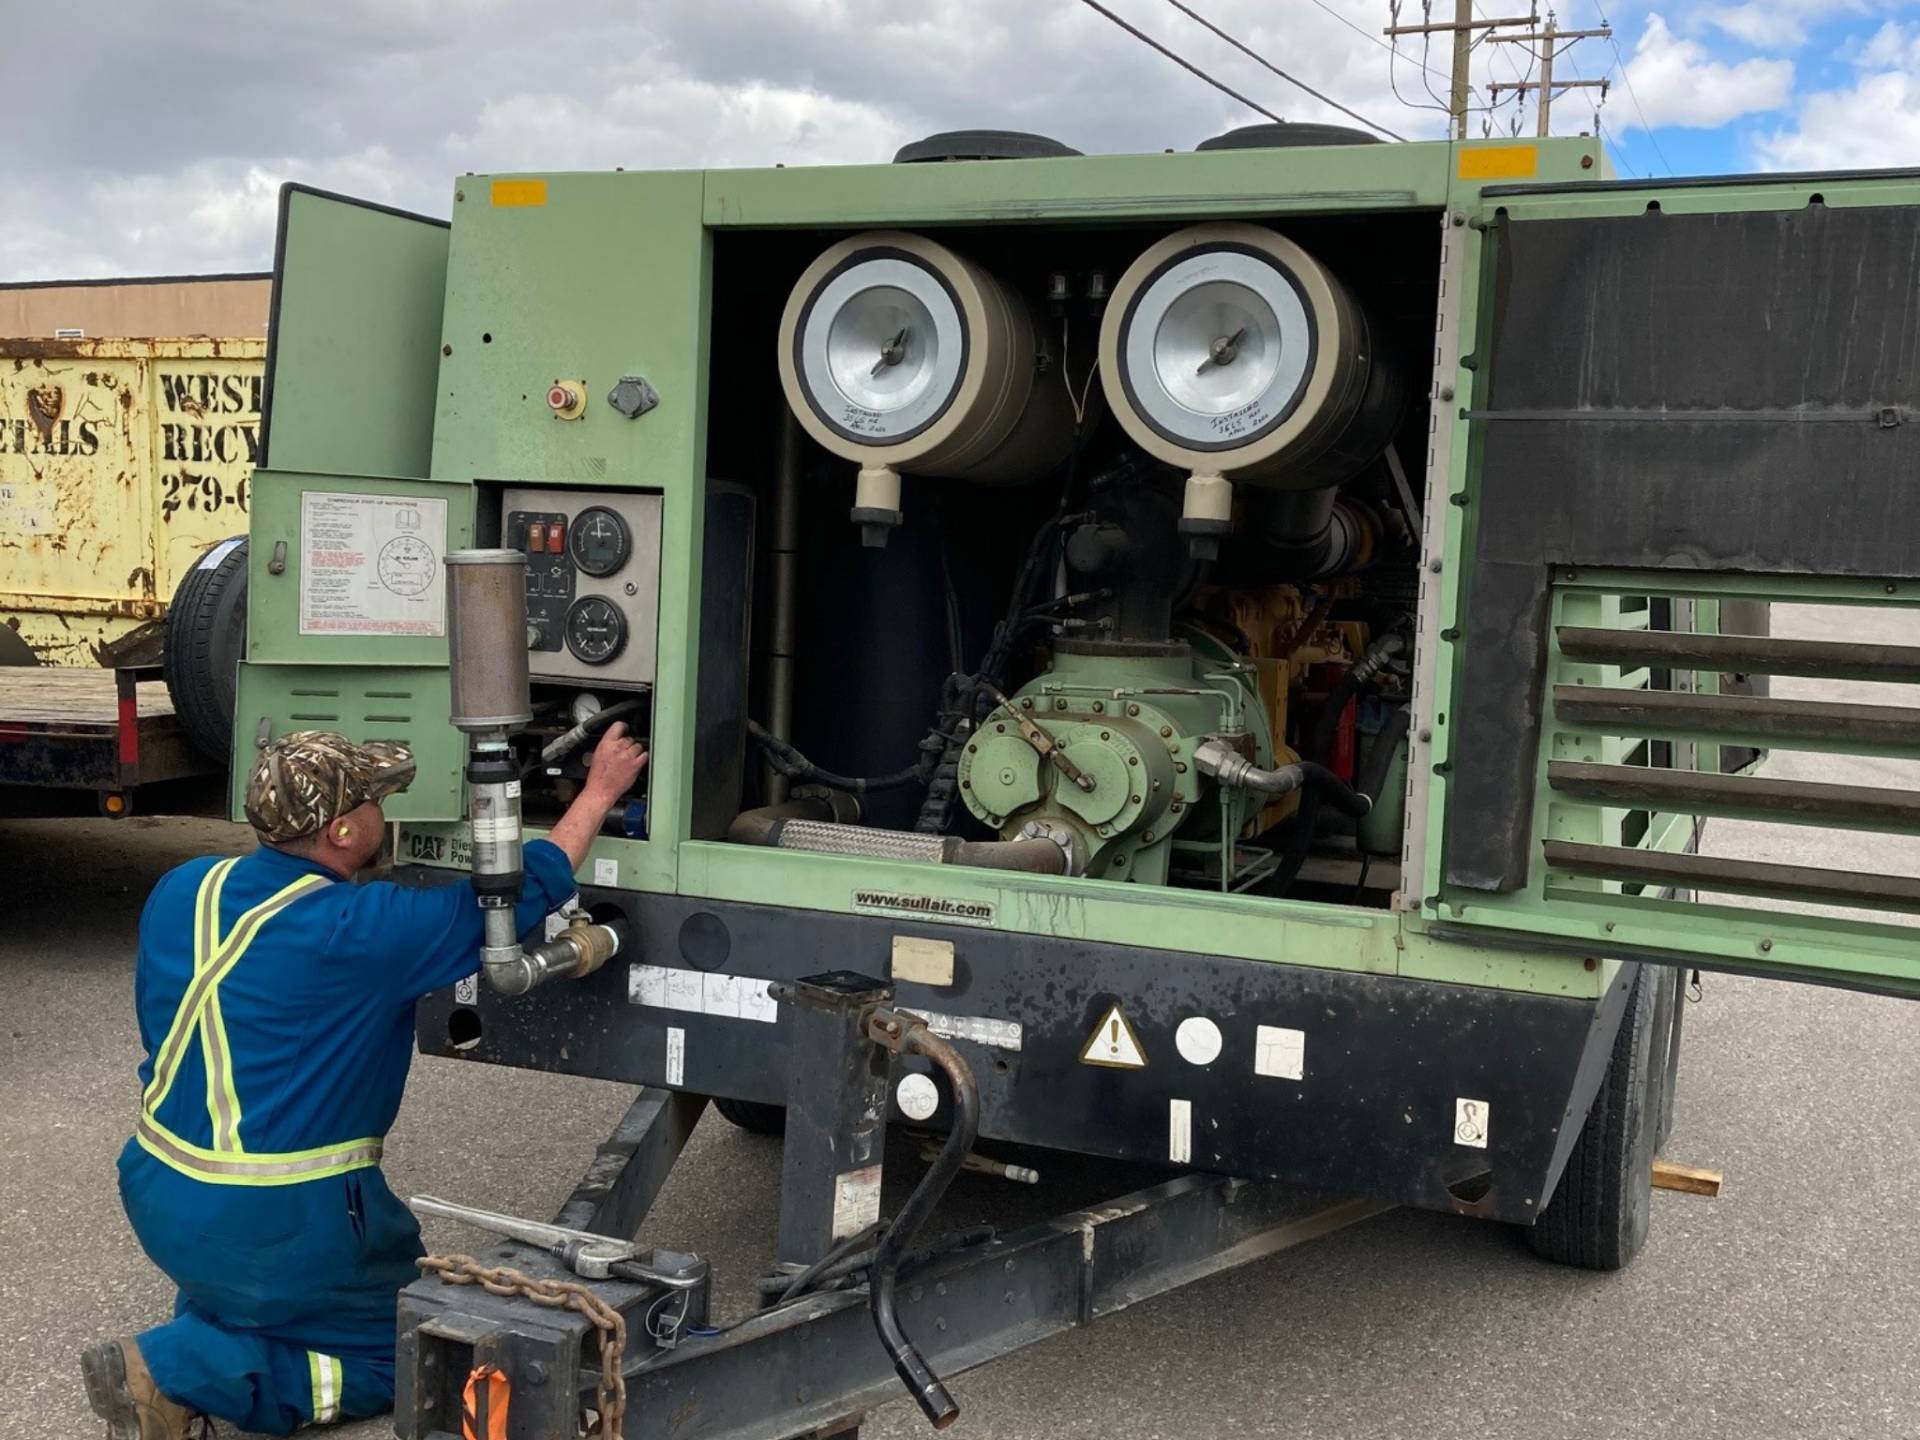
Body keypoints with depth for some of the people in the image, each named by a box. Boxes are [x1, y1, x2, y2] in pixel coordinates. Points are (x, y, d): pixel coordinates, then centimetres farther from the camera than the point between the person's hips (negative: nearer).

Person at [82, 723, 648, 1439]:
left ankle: (202, 1322, 12)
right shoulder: (361, 932, -21)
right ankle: (181, 1371, -6)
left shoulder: (177, 891, -1)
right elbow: (523, 894, -13)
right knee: (398, 1361, 10)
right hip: (274, 1225, -7)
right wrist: (599, 791, -1)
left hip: (156, 1193, 8)